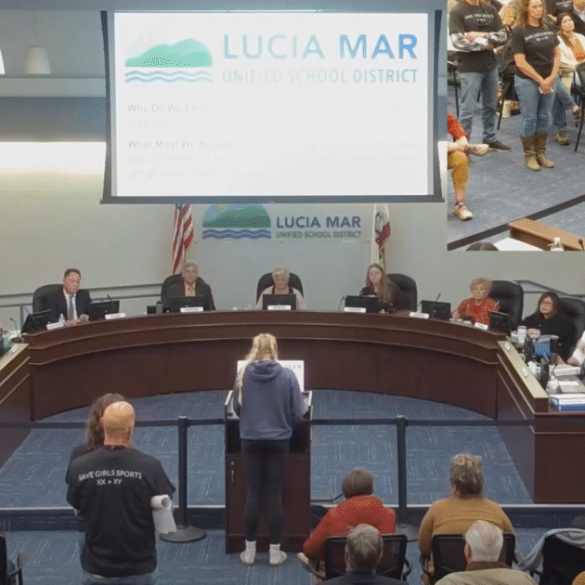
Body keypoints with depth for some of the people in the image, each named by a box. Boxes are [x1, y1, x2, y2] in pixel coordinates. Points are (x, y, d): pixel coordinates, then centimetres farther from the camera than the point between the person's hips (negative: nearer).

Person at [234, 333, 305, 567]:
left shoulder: (244, 374, -7)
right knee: (275, 494, 6)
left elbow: (237, 408, 4)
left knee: (252, 493, 9)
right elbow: (298, 413, -6)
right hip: (278, 441, -1)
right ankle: (275, 552, 13)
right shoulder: (287, 375, -10)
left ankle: (250, 551, 15)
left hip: (251, 440, 1)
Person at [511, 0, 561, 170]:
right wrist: (540, 80, -13)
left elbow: (557, 54, 8)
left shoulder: (549, 28, 5)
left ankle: (541, 153, 20)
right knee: (529, 118, 2)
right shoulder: (519, 32, -11)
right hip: (528, 81, -5)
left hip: (549, 81, 5)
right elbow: (520, 62, -14)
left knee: (544, 117, 10)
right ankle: (529, 155, 11)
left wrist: (552, 77, -6)